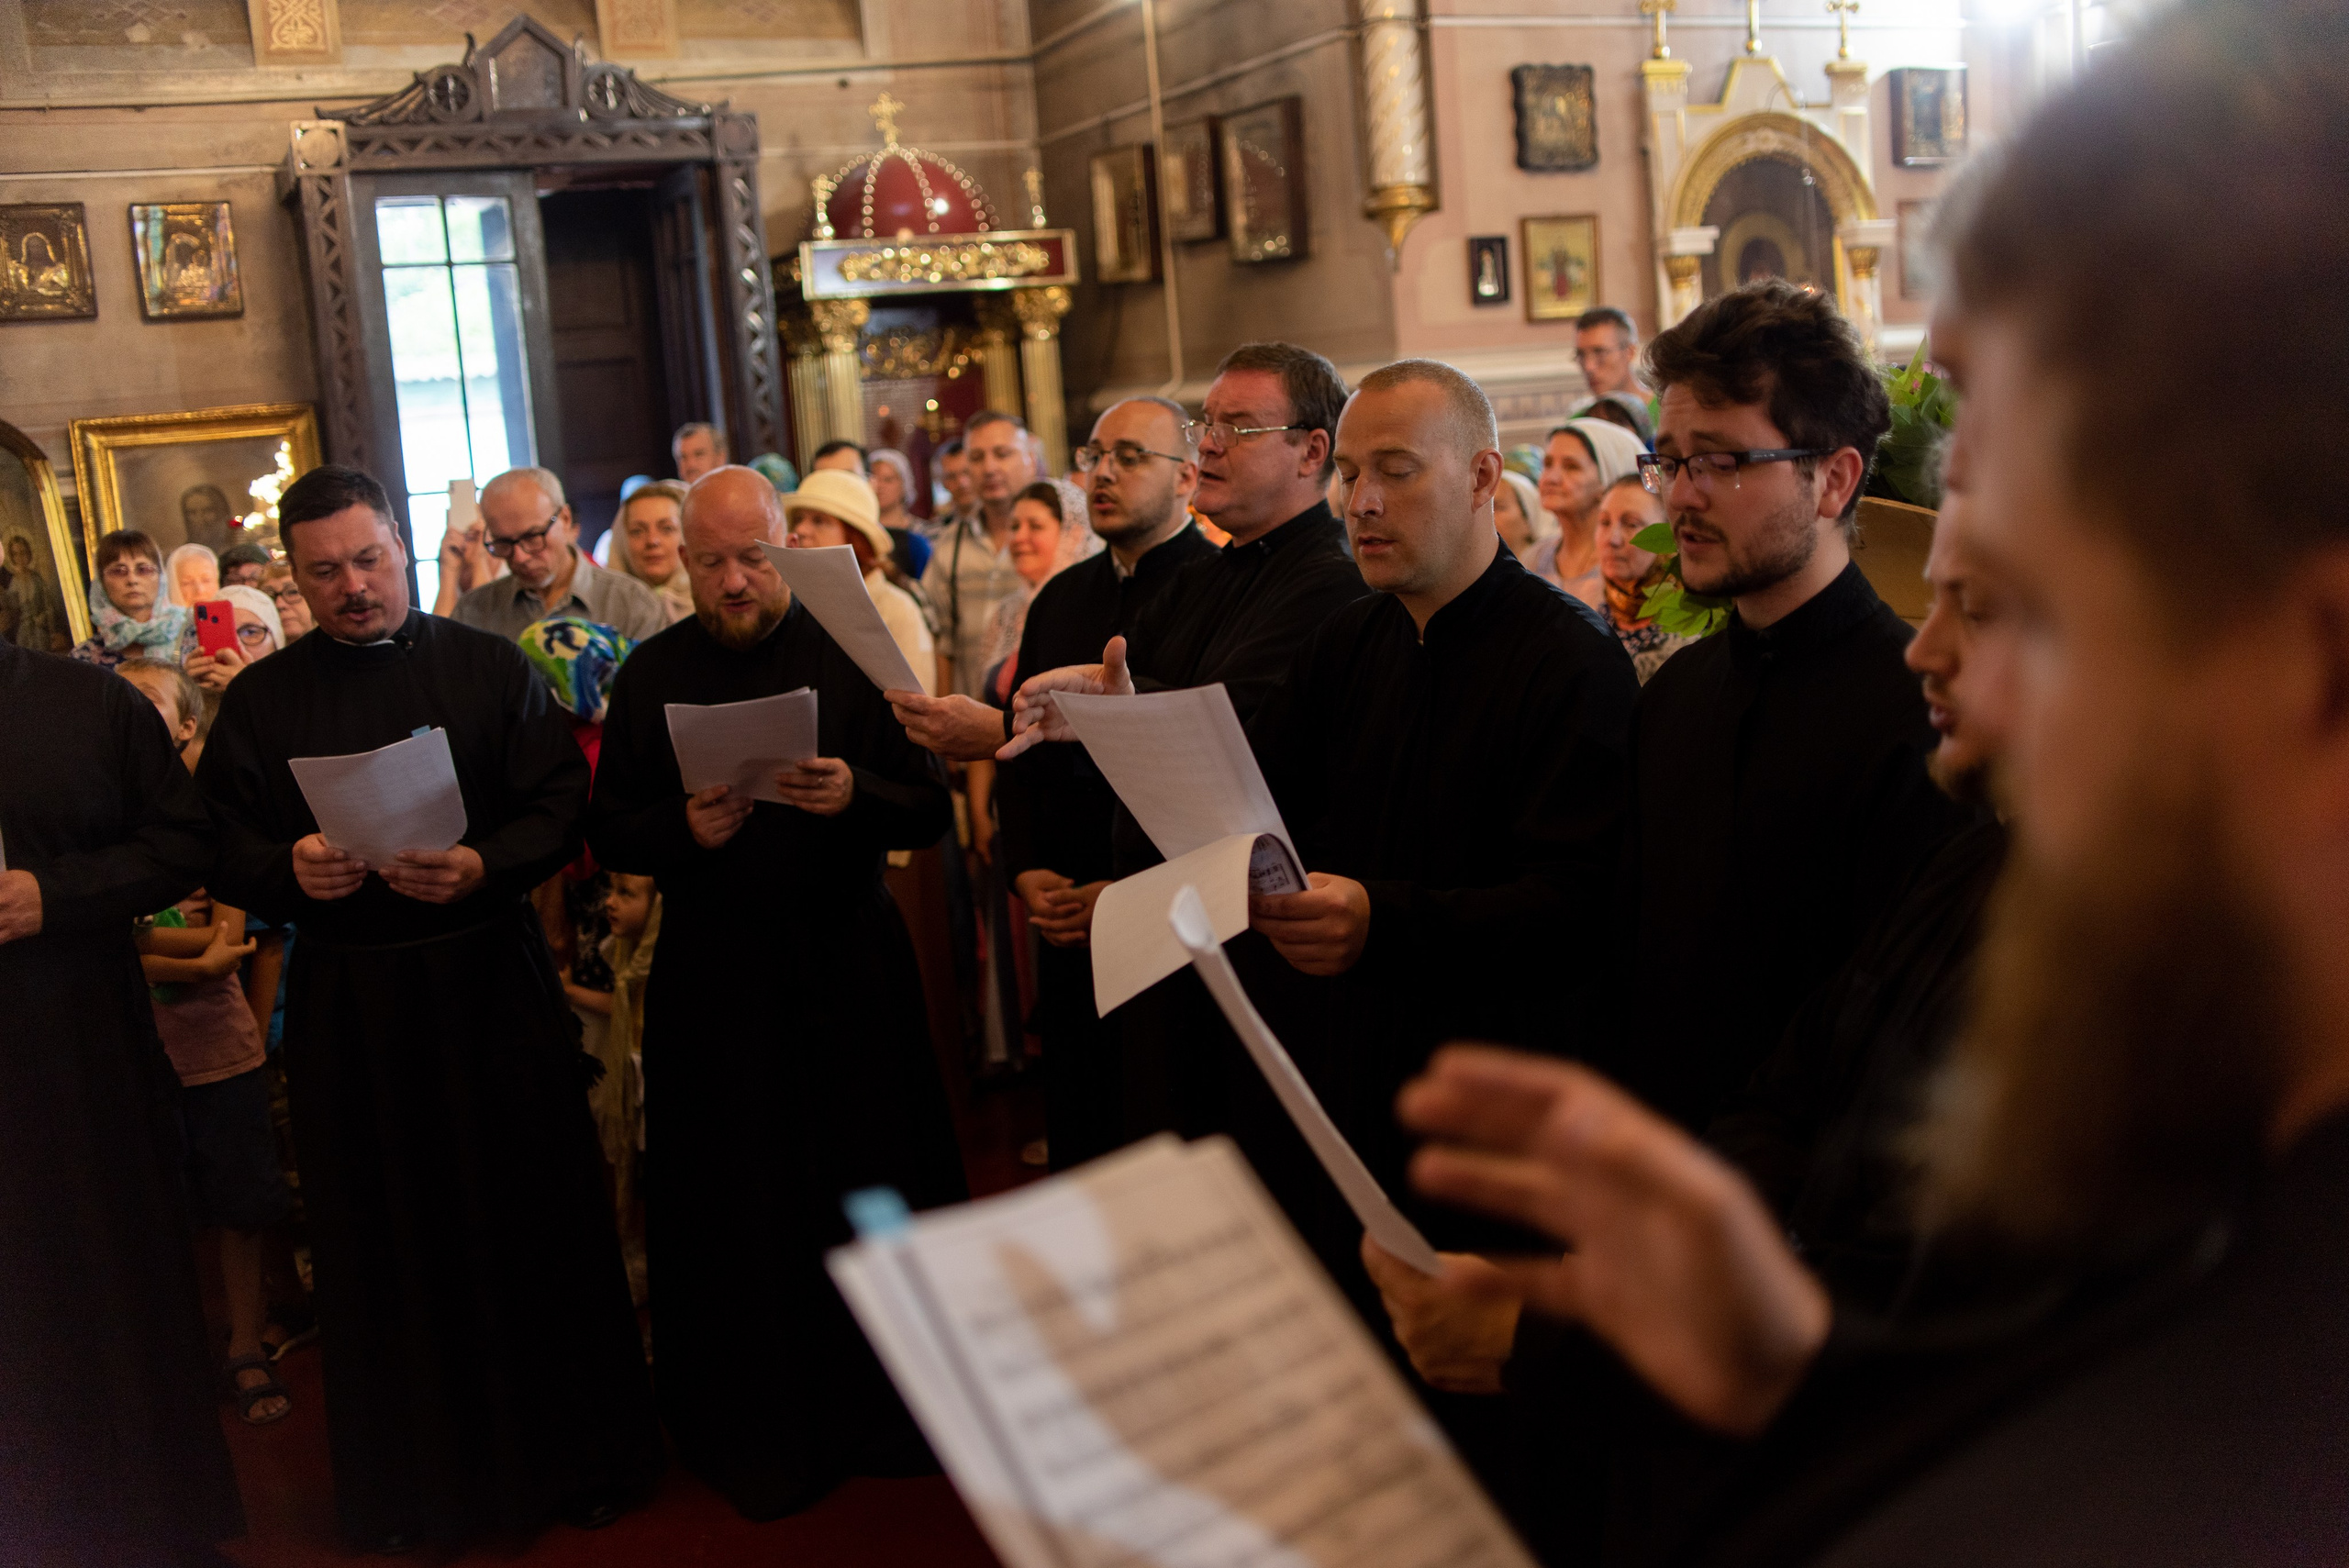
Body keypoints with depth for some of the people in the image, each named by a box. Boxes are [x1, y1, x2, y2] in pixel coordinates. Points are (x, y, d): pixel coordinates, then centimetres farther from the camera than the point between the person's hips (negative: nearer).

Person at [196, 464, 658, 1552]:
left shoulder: (489, 668, 4)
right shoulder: (260, 702, 7)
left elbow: (561, 804, -3)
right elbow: (224, 849, 5)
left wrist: (484, 867, -20)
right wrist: (291, 870, -17)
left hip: (493, 982, -1)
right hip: (346, 1004, 1)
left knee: (534, 1217, 5)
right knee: (385, 1244, 7)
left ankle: (575, 1457, 20)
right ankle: (412, 1482, 22)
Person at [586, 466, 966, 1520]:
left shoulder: (852, 653, 0)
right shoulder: (650, 675, 5)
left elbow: (931, 810, -4)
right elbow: (611, 835, 4)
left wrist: (855, 794, -24)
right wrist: (685, 829, -17)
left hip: (850, 968, -1)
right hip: (710, 982, 1)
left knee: (870, 1190, 6)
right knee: (736, 1214, 7)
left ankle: (883, 1416, 25)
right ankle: (756, 1434, 23)